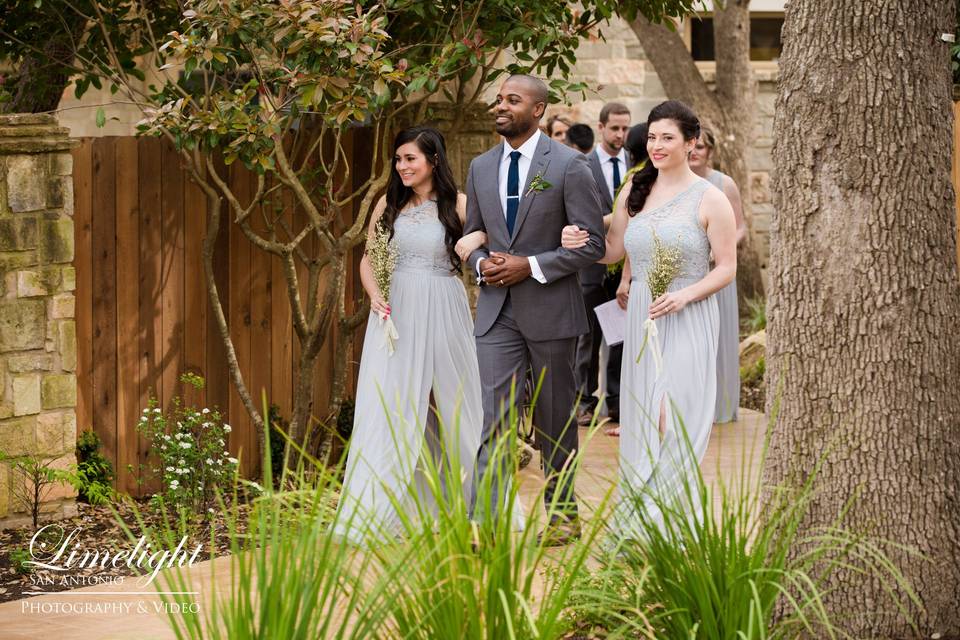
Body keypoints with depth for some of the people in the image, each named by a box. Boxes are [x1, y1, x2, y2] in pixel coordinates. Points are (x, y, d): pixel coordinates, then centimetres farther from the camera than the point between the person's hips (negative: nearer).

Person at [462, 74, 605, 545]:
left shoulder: (569, 166, -8)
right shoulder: (481, 168, 8)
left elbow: (592, 243, -9)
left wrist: (530, 266, -17)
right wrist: (481, 264, -6)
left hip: (550, 310, -3)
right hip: (497, 310, 3)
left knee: (556, 419, 10)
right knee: (496, 417, -7)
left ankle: (562, 514, 25)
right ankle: (483, 524, -13)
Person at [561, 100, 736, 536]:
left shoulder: (709, 200, -6)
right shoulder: (634, 192, 9)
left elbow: (726, 268, -4)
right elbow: (613, 250, 14)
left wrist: (683, 296, -18)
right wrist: (579, 243, -6)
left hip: (687, 320, -5)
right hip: (641, 318, 5)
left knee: (673, 418, -10)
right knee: (641, 417, 8)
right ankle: (639, 522, 15)